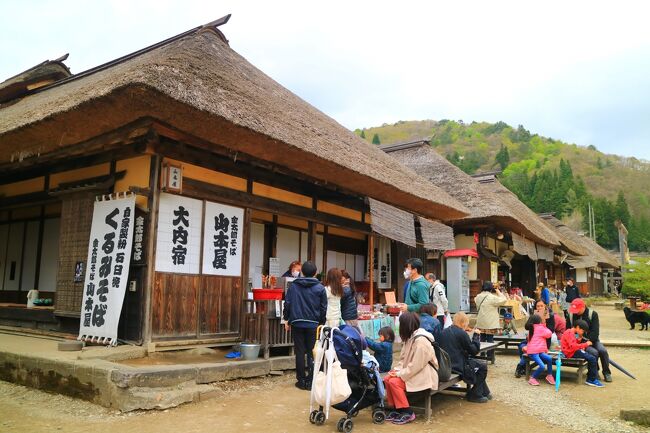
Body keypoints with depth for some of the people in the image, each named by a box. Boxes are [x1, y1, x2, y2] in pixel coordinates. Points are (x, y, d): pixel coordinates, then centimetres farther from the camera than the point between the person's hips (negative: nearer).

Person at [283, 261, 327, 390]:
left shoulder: (293, 286, 0)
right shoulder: (320, 288, -1)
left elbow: (287, 303, 0)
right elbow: (323, 308, 2)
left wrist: (287, 319, 10)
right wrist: (321, 323, 12)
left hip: (297, 323, 0)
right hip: (313, 324, 0)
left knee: (300, 352, 8)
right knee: (312, 353, 9)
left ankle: (301, 380, 12)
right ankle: (310, 381, 7)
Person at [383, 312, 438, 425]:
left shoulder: (421, 341, -23)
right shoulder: (410, 338, 7)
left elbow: (415, 366, -25)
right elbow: (404, 358, 10)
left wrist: (400, 374, -19)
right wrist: (397, 370, -6)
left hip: (424, 374, -9)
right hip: (412, 371, 9)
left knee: (394, 382, -21)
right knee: (387, 379, -6)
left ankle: (407, 413, -10)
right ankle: (396, 408, 4)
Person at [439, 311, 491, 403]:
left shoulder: (444, 332, 8)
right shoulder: (462, 333, -16)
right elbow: (474, 351, -9)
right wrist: (476, 335, 3)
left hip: (446, 365, 9)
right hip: (458, 366, -9)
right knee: (483, 366, 11)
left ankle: (485, 393, 36)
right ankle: (474, 395, 17)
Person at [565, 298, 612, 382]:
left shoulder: (593, 314, -6)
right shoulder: (570, 315, -2)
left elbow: (595, 332, -11)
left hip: (592, 340, 1)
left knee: (602, 350, -25)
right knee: (594, 352, -27)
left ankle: (606, 372, -2)